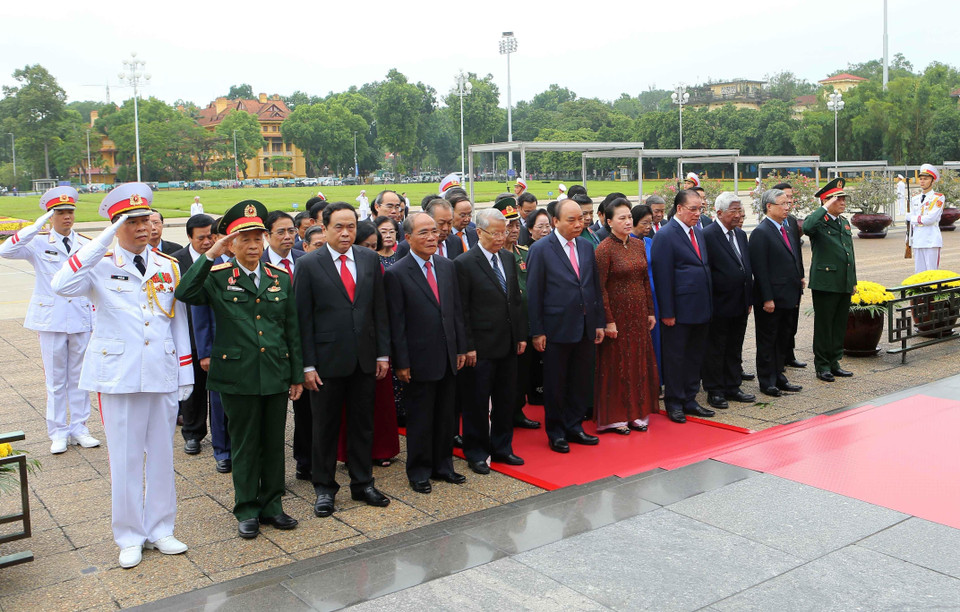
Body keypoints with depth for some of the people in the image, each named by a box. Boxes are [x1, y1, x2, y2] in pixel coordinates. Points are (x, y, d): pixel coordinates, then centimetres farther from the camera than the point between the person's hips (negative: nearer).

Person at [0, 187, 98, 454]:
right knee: (55, 379, 6)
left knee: (80, 377, 9)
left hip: (82, 319, 2)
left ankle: (79, 429, 20)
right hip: (51, 319, -2)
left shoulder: (87, 244, 6)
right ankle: (58, 433, 16)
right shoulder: (38, 243, -1)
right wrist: (38, 225, -22)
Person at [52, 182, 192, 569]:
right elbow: (62, 286, -26)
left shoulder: (169, 267, 7)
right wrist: (104, 241, -25)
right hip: (118, 375, -3)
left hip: (163, 374, 3)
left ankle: (159, 529, 26)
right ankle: (130, 536, 21)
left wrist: (186, 375, 8)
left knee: (161, 453, 11)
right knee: (124, 457, 6)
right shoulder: (100, 267, -4)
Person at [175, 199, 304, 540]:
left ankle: (271, 505, 26)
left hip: (276, 375, 3)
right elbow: (184, 294, -24)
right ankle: (247, 511, 21)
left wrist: (297, 375, 9)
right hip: (237, 376, -3)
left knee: (274, 443, 11)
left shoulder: (281, 278, 7)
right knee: (244, 445, 7)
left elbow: (292, 330, 10)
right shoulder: (217, 277, -3)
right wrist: (210, 255, -23)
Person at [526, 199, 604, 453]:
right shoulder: (540, 249, -8)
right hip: (557, 329, -5)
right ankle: (556, 433, 20)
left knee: (581, 381, 12)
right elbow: (533, 294, -9)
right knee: (555, 384, 6)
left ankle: (574, 427, 27)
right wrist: (537, 331, -11)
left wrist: (599, 322, 9)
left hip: (585, 328, 5)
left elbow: (595, 287, 13)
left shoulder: (586, 247, 9)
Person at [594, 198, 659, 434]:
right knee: (616, 364, 2)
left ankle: (635, 413, 24)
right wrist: (608, 321, -17)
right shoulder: (604, 249, -12)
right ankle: (614, 417, 13)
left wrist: (650, 311, 9)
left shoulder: (638, 245, 8)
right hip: (617, 315, -6)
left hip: (639, 314, 6)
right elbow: (600, 288, -14)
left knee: (639, 363, 11)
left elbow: (645, 280, 12)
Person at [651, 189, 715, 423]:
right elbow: (662, 276, -15)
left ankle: (690, 400, 24)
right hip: (679, 311, -8)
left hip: (700, 308, 8)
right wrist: (667, 312, -17)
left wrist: (708, 304, 14)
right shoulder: (665, 235, -12)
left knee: (695, 356, 14)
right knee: (675, 357, 2)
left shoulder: (698, 232, 13)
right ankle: (673, 403, 14)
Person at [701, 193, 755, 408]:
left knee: (735, 350, 16)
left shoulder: (741, 234, 12)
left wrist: (749, 299, 13)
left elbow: (747, 268, 17)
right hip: (720, 305, -8)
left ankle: (732, 387, 26)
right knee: (715, 350, 4)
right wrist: (708, 303, -16)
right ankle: (714, 391, 14)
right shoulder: (707, 235, -14)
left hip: (740, 304, 8)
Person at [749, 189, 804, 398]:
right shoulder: (760, 232, -15)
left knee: (783, 339, 16)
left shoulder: (786, 230, 13)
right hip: (771, 298, -9)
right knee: (767, 341, 3)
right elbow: (760, 269, -18)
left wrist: (799, 279, 11)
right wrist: (767, 299, -20)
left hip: (787, 297, 9)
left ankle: (779, 377, 27)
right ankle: (767, 382, 12)